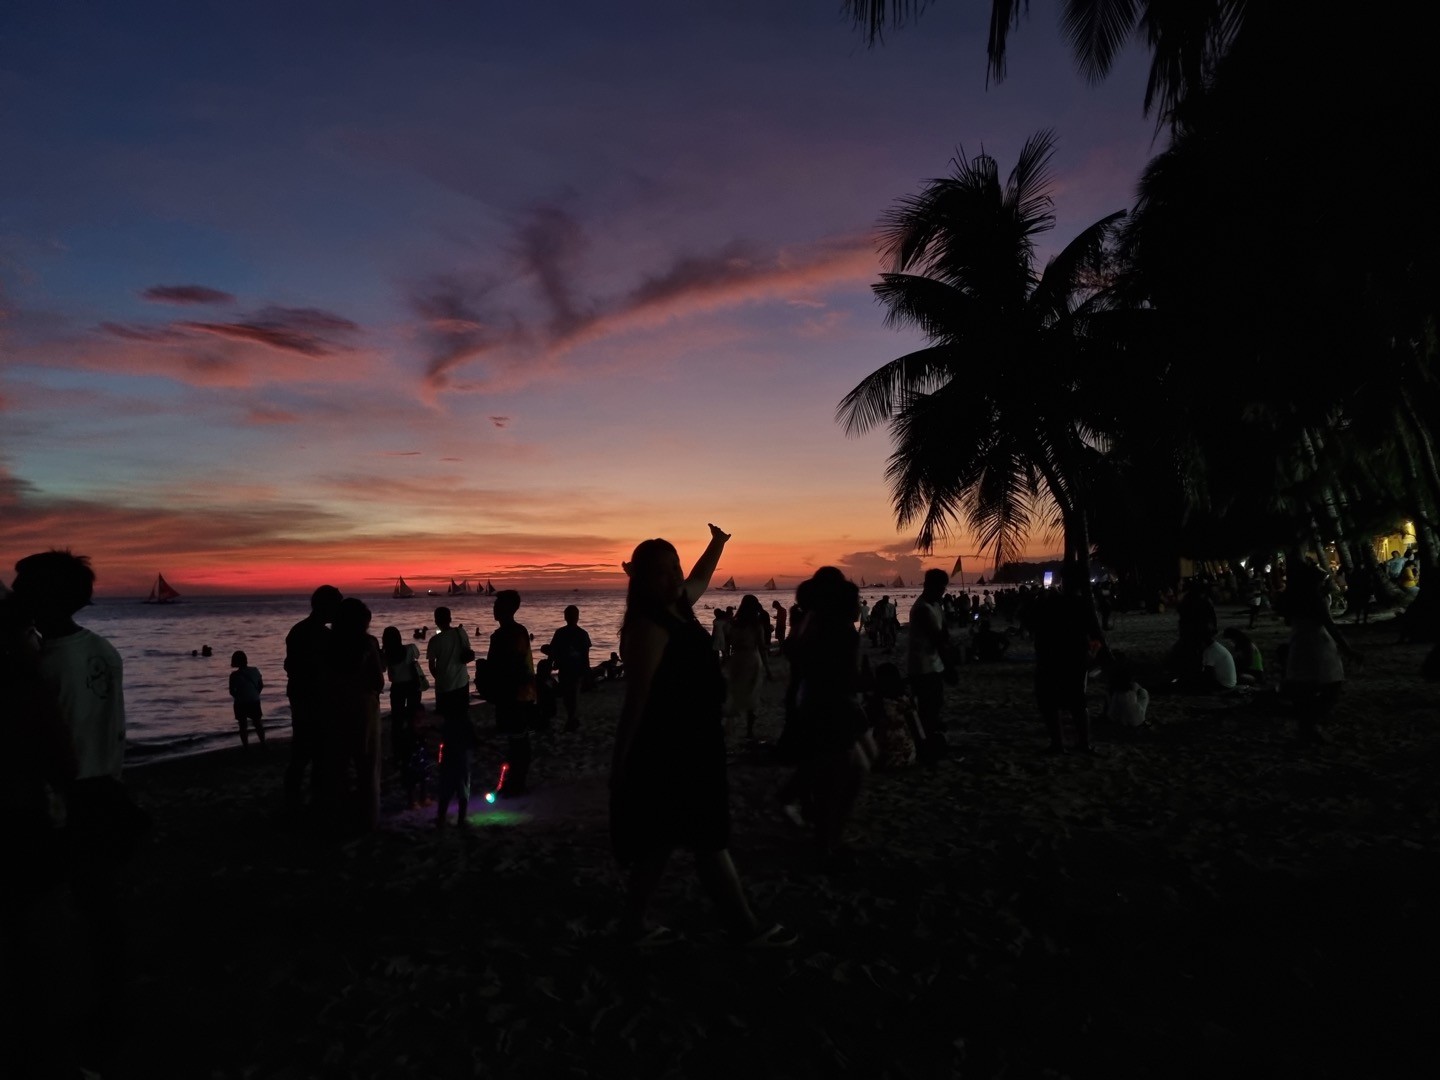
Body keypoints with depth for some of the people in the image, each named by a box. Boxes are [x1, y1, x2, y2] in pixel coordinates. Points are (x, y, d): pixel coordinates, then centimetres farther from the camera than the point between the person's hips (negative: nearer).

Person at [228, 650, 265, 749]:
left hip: (241, 703, -3)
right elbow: (261, 686, 3)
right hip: (255, 702, 3)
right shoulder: (255, 671, -6)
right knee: (257, 723, 19)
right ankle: (263, 744, 22)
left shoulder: (234, 675, -15)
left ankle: (246, 747, 16)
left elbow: (232, 691, -10)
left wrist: (239, 697, 9)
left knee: (243, 726, 12)